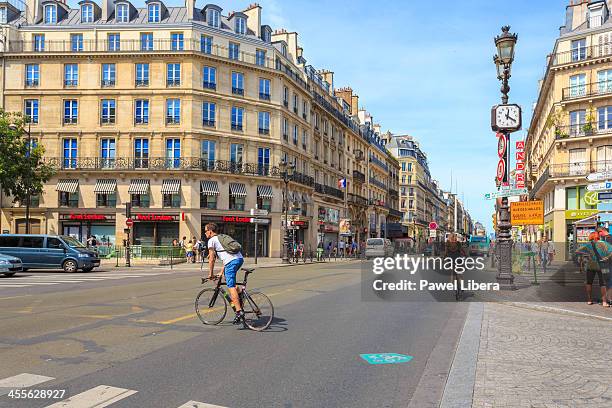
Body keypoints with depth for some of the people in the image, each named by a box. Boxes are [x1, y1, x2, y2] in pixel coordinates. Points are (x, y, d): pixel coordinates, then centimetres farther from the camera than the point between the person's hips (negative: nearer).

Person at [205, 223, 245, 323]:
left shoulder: (211, 240, 8)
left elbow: (211, 259, 3)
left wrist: (210, 273, 12)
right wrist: (221, 272, 33)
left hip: (231, 261, -8)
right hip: (240, 258, 9)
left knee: (231, 287, -9)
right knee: (228, 278, 32)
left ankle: (239, 311, -18)